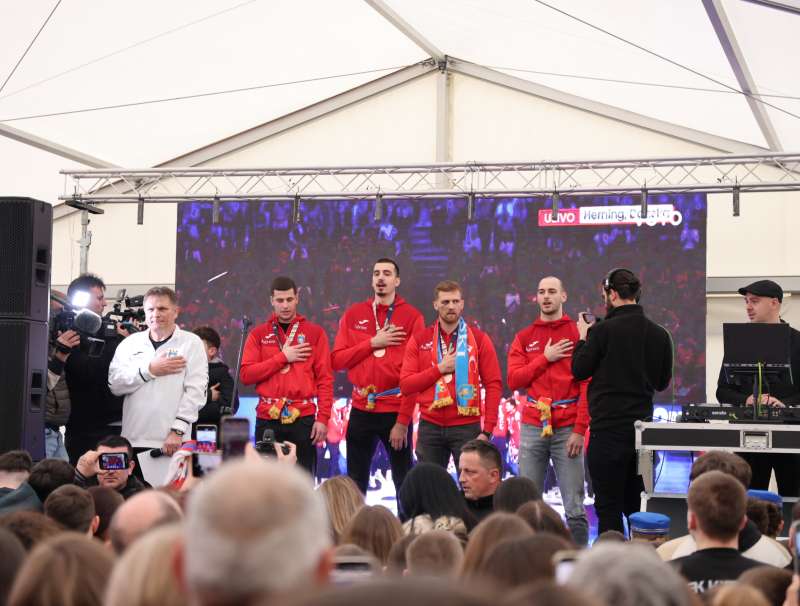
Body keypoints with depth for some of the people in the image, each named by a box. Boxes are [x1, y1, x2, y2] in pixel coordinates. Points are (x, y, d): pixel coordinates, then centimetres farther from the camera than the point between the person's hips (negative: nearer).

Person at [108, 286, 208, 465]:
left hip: (171, 442, -3)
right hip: (132, 440, 3)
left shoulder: (191, 343, 6)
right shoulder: (130, 343, 15)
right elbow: (114, 383, 2)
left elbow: (195, 391, -3)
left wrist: (177, 431, -12)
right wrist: (150, 370, -7)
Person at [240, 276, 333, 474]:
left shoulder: (315, 333, 5)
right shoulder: (258, 334, 8)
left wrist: (323, 418, -8)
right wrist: (283, 357, -8)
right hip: (267, 420, 1)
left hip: (303, 419, -1)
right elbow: (246, 375, -2)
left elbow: (325, 379, 1)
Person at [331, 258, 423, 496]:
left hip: (396, 411, -3)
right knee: (355, 484, 8)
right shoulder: (353, 315, 8)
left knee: (404, 483, 1)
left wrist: (403, 421, -13)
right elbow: (336, 360, 2)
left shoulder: (412, 316, -2)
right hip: (361, 411, 3)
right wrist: (373, 343, -10)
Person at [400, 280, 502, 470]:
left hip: (467, 427, -2)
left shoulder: (479, 339, 2)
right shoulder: (419, 340, 6)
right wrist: (439, 369, -11)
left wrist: (487, 430, -8)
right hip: (430, 428, 2)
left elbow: (494, 385, -1)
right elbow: (405, 385, 1)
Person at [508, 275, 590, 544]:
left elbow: (588, 385, -2)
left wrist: (580, 430, -9)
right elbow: (513, 380, 4)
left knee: (575, 507, -5)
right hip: (532, 428, 3)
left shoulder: (578, 334, 3)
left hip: (568, 429, -3)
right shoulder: (524, 338, 13)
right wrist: (545, 358, -6)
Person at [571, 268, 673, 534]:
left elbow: (579, 370, -1)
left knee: (609, 506, -2)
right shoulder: (659, 334, 5)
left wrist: (583, 338, 13)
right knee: (637, 503, 14)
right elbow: (662, 382, 14)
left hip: (608, 427, -6)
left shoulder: (603, 330, -11)